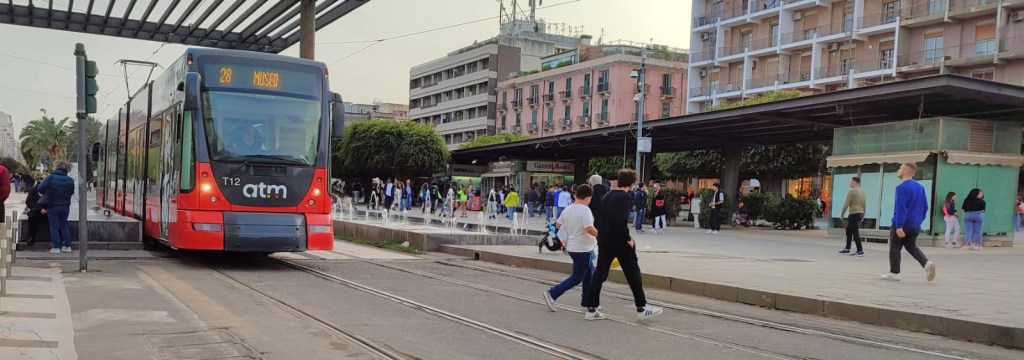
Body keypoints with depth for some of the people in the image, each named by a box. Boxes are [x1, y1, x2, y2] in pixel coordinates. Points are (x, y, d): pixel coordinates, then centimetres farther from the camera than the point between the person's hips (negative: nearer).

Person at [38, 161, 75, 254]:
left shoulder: (50, 178, -15)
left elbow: (40, 188, -17)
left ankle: (56, 247, 3)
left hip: (52, 205, -3)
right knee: (63, 226, 15)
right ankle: (67, 245, 14)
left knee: (54, 226, 4)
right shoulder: (70, 180, -5)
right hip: (65, 206, 3)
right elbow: (72, 192, 6)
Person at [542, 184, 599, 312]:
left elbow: (558, 225, 12)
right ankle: (552, 294, -7)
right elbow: (589, 229, -29)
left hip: (572, 247, 8)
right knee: (576, 278, 0)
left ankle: (586, 300, 26)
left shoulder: (567, 209, 4)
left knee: (589, 274, 21)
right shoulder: (585, 210, -20)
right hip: (582, 249, -8)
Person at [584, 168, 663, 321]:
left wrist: (602, 235, 16)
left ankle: (591, 309, 5)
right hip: (619, 241, -7)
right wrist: (628, 239, -15)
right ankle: (641, 308, 12)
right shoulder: (626, 197, -12)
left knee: (599, 273, 7)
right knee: (633, 274, 5)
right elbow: (622, 221, -24)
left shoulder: (607, 196, 12)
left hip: (603, 240, 7)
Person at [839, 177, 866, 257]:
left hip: (854, 214, -9)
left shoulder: (852, 191, -12)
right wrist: (862, 216, 23)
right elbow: (864, 204, 17)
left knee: (855, 233, -8)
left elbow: (846, 204, -13)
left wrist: (842, 214, -5)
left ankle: (860, 251, -11)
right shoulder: (862, 191, 14)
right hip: (860, 213, 9)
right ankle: (847, 248, 25)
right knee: (849, 231, 19)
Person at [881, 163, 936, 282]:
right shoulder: (920, 187, 9)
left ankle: (894, 273, 7)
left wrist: (899, 226, -25)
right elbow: (925, 207, 14)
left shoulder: (901, 187, -16)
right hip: (915, 226, 7)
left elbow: (901, 208, -22)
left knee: (895, 248, 4)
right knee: (912, 247, 17)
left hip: (901, 225, -7)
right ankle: (927, 263, -5)